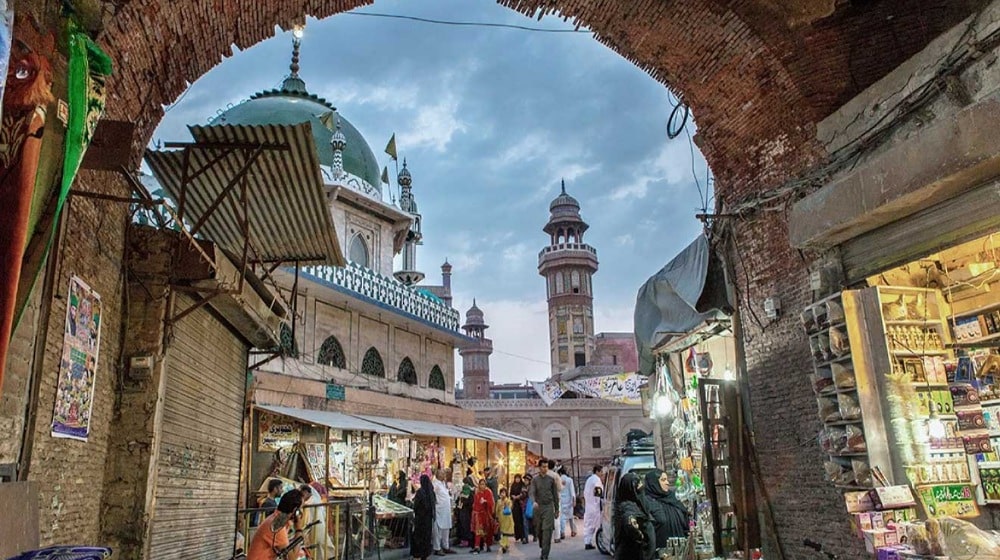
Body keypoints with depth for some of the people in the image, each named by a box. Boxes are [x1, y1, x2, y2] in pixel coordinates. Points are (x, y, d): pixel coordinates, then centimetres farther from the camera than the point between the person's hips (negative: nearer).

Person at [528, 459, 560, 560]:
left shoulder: (551, 479, 5)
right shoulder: (535, 480, 3)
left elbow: (555, 495, 9)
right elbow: (531, 492, -11)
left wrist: (557, 509, 9)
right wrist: (534, 501, -31)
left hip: (549, 507, -1)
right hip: (538, 507, 1)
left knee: (547, 531, -10)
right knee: (538, 531, 8)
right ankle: (542, 548, 31)